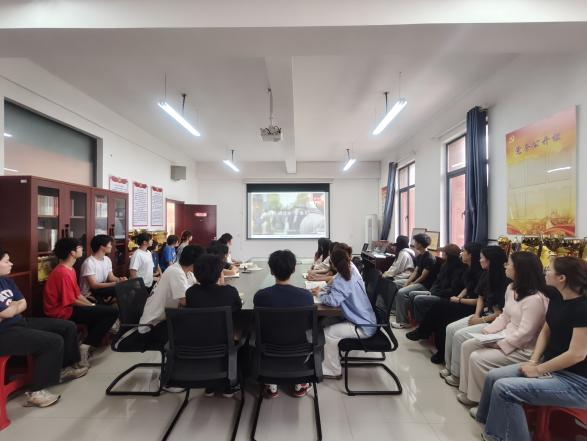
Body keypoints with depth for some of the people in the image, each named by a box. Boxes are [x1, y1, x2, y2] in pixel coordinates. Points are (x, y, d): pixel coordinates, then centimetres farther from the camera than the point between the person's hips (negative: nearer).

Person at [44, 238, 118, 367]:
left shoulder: (69, 269, 10)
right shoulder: (63, 273, -21)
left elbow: (77, 294, 13)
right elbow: (71, 301, -19)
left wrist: (92, 305, 5)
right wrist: (91, 306, -7)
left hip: (68, 307, 11)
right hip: (63, 311, -11)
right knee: (112, 312, -17)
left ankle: (91, 343, 17)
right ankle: (87, 346, -8)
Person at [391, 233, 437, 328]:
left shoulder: (430, 258, -18)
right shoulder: (419, 256, 11)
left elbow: (423, 277, -19)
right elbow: (415, 272, 10)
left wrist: (411, 285, -13)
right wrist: (406, 283, -2)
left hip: (424, 285, -10)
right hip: (416, 281, 10)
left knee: (401, 293, -29)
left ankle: (403, 322, -19)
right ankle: (394, 309, 14)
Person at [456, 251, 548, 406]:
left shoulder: (535, 299, -26)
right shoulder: (512, 288, 5)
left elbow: (525, 333, -26)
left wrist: (498, 345, -20)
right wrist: (487, 331, -2)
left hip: (523, 349, -9)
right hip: (505, 337, 10)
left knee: (477, 358, -19)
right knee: (467, 346, 0)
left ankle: (481, 399, 7)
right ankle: (468, 391, 11)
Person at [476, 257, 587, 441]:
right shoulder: (556, 297, 2)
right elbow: (546, 331, 10)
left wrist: (538, 369, -15)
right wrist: (533, 361, -2)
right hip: (550, 366, 8)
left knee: (504, 388, -19)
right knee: (493, 376, 0)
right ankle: (487, 417, 23)